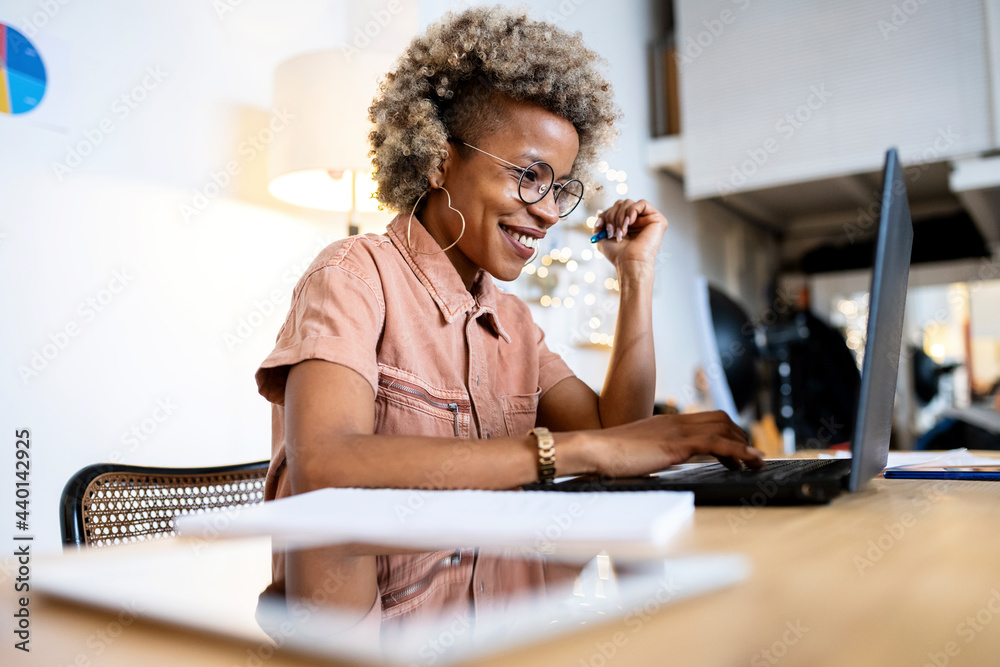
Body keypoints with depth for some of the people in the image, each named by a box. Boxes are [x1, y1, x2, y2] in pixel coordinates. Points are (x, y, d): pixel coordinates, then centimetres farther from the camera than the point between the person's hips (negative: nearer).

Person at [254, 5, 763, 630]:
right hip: (345, 638, -3)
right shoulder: (356, 275, -10)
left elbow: (616, 436, 2)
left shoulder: (513, 320, 11)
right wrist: (574, 449, -30)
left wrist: (638, 275, 4)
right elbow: (321, 468, -27)